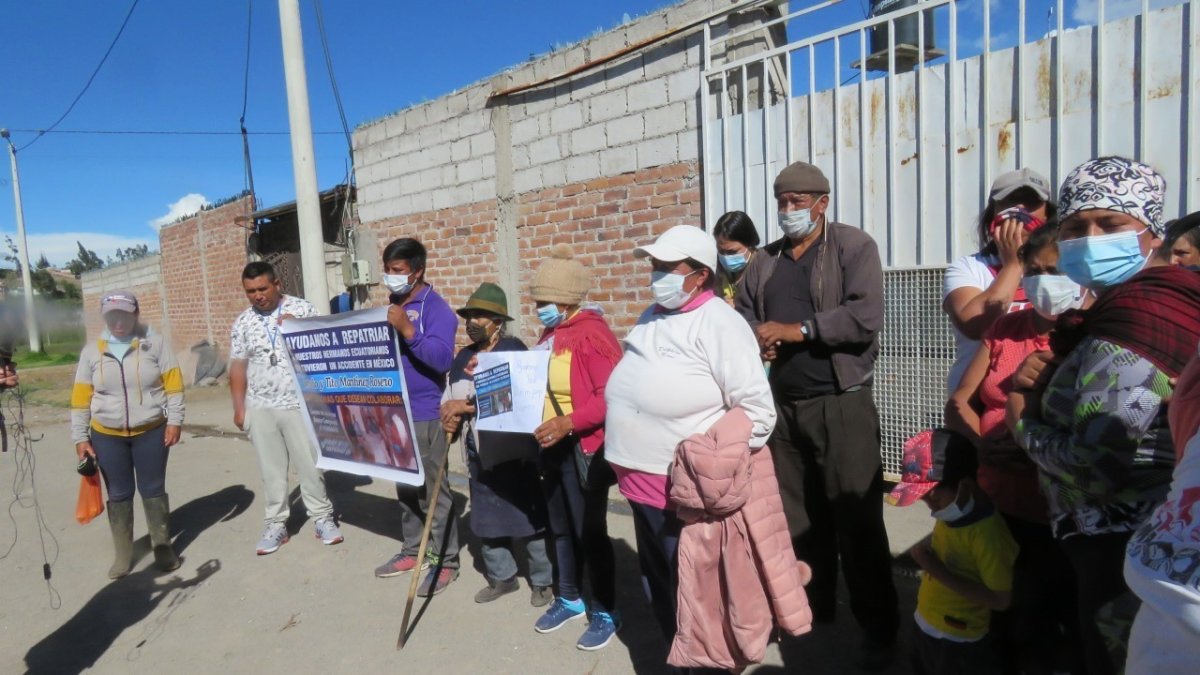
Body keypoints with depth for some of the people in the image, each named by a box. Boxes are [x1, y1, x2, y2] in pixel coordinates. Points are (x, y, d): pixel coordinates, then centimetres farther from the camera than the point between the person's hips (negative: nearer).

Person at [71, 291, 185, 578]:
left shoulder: (156, 343, -4)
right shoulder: (91, 351, 2)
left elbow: (173, 384, -5)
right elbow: (80, 397, 3)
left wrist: (175, 420, -12)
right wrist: (80, 437, 1)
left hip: (151, 432, -2)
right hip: (107, 436, 2)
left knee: (153, 490, 7)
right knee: (119, 495, 10)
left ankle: (163, 547, 20)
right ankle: (123, 554, 23)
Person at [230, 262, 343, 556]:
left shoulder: (302, 309, -3)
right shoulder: (242, 323, 5)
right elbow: (238, 368, 9)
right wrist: (239, 408, 6)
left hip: (299, 403, -2)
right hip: (260, 408, 2)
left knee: (310, 464, 5)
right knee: (271, 469, 10)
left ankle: (322, 518, 19)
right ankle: (276, 524, 22)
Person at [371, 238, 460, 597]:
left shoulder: (435, 308, -11)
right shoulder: (390, 306, 13)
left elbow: (442, 359, -24)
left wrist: (407, 330, -30)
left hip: (427, 415, -8)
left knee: (433, 489, -1)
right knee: (405, 486, 17)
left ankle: (444, 561, 10)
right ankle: (414, 550, 30)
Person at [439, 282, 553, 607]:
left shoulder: (513, 349, -11)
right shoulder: (463, 356, 11)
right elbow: (451, 398, 18)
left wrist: (466, 406, -19)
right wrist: (450, 417, -5)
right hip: (478, 452, 7)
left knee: (527, 514, 2)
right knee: (485, 517, 16)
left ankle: (542, 580, 20)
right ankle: (502, 576, 34)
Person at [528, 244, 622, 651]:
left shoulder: (592, 334, -18)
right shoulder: (552, 334, 8)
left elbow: (610, 397, -24)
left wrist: (568, 423, -34)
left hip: (583, 447, -8)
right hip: (551, 444, 9)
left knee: (590, 530, 3)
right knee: (560, 527, 19)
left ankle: (606, 612, 21)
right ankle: (570, 599, 37)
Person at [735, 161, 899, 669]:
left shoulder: (854, 246, -4)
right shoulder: (764, 261, 13)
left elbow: (867, 315, -16)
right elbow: (742, 316, 14)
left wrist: (799, 329, -19)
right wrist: (753, 339, -8)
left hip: (842, 403, -5)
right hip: (782, 405, 5)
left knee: (857, 521, 2)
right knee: (797, 517, 14)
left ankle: (879, 628, 18)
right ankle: (812, 608, 32)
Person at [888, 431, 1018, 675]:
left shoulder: (987, 533, -28)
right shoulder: (953, 511, -4)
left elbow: (1001, 599, -25)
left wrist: (939, 571, -26)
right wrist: (926, 547, -4)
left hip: (957, 643, -8)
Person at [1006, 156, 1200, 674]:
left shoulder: (1138, 312, -24)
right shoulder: (1149, 300, 10)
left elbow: (1097, 461, -30)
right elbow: (1101, 402, 18)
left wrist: (1022, 422, -13)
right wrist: (1041, 382, -2)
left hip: (1127, 558, -10)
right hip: (1139, 543, 10)